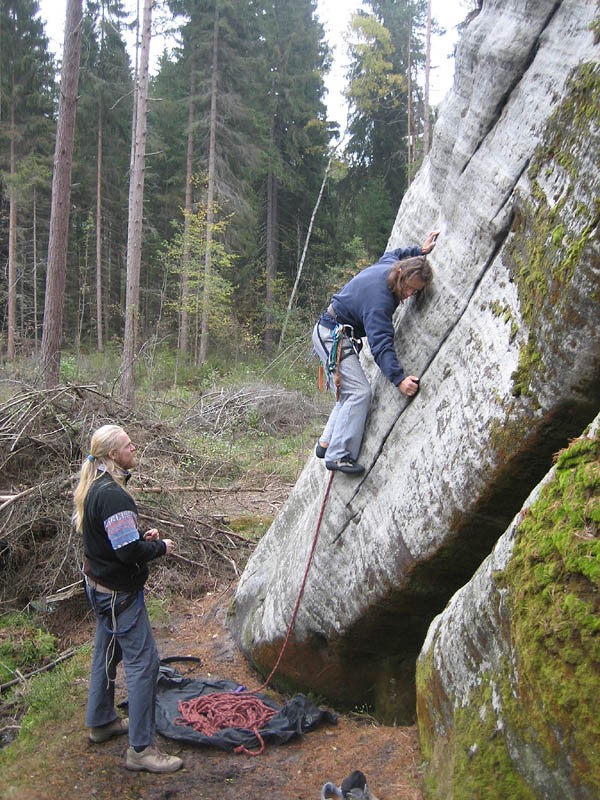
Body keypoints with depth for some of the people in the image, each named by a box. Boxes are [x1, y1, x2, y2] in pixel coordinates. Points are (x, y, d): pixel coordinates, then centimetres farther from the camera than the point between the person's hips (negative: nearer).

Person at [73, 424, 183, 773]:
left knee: (107, 653, 24)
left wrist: (141, 536, 6)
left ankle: (101, 722, 42)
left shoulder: (93, 489, 6)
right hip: (120, 591, -10)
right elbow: (129, 552, -29)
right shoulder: (113, 495, -27)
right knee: (143, 661, -3)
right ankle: (141, 748, 5)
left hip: (99, 584, 11)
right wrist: (160, 547, -11)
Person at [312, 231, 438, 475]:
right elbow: (381, 344, -36)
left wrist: (421, 251, 21)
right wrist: (399, 379, -44)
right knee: (359, 393, -20)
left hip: (331, 334, 11)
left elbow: (395, 253, 26)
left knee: (350, 392, 11)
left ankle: (326, 443, 17)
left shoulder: (387, 264, -2)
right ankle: (338, 455, -22)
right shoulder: (379, 299, -29)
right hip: (333, 336, -11)